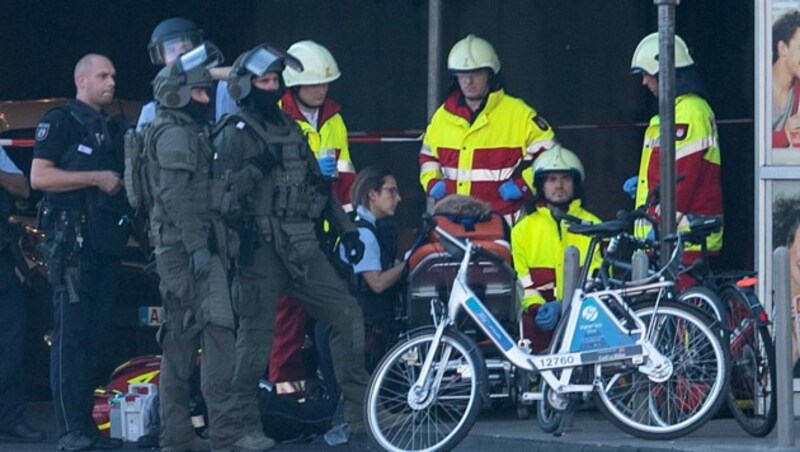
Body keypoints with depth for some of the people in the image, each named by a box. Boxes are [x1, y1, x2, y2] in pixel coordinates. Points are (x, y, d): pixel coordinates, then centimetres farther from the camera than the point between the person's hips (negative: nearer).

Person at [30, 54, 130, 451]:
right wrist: (96, 178, -14)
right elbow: (39, 176, -12)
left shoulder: (114, 129, 21)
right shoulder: (60, 121, -1)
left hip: (107, 242, 8)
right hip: (71, 239, -8)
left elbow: (126, 179, 32)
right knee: (71, 337, -9)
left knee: (97, 339, 7)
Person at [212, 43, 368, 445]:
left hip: (302, 246, 7)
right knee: (256, 333, -4)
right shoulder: (234, 133, -4)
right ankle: (245, 423, 4)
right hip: (261, 249, -7)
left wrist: (346, 228, 17)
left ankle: (358, 408, 6)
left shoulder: (290, 129, 18)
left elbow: (319, 183, 22)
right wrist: (256, 168, -23)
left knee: (347, 313, 0)